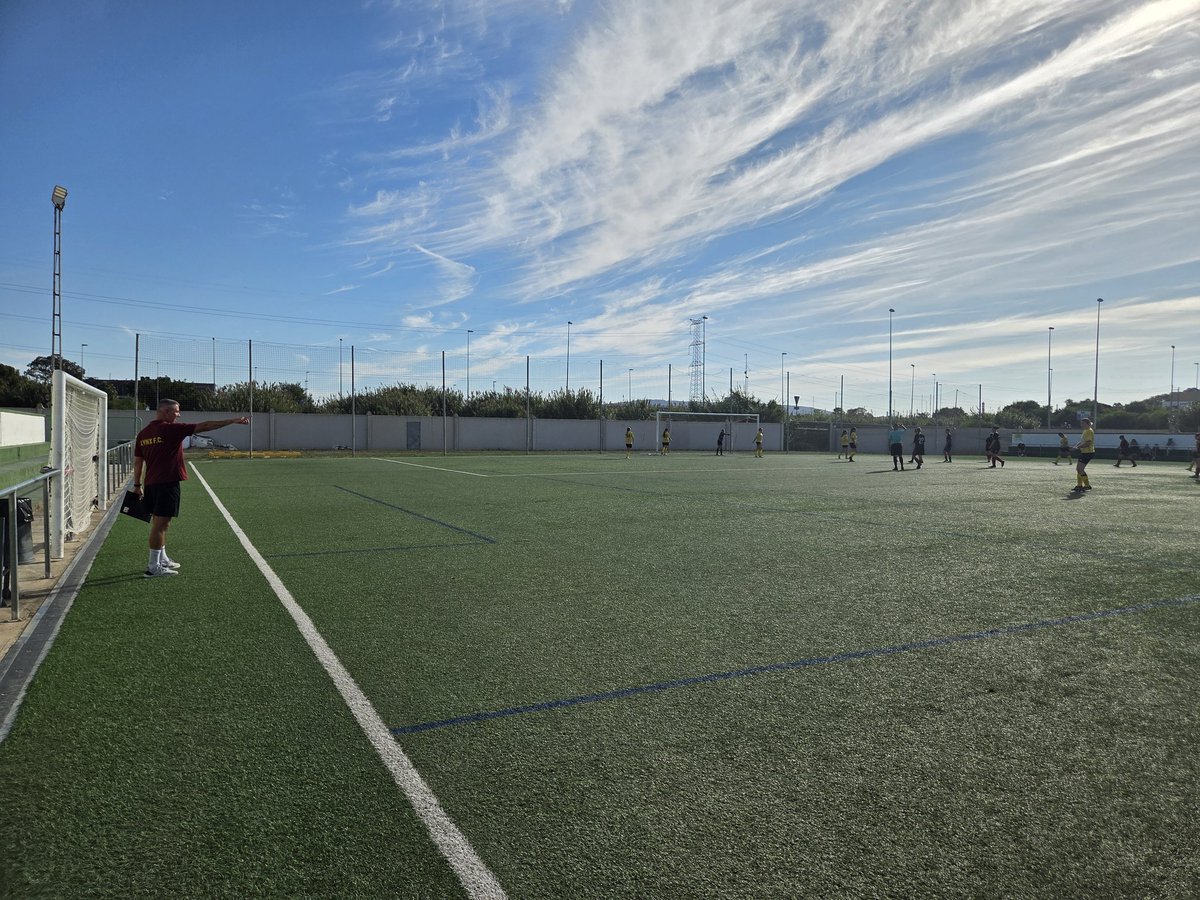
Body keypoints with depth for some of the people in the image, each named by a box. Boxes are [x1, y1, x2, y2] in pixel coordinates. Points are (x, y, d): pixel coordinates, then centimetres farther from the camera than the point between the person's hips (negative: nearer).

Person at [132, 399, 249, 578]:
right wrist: (233, 421, -10)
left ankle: (162, 560, 29)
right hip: (167, 483, -8)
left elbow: (137, 462, 12)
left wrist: (137, 485, 19)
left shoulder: (142, 434, 9)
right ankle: (154, 567, -1)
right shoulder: (171, 429, -12)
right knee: (160, 524, -4)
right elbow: (205, 426, -12)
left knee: (159, 523, 18)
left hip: (150, 483, 8)